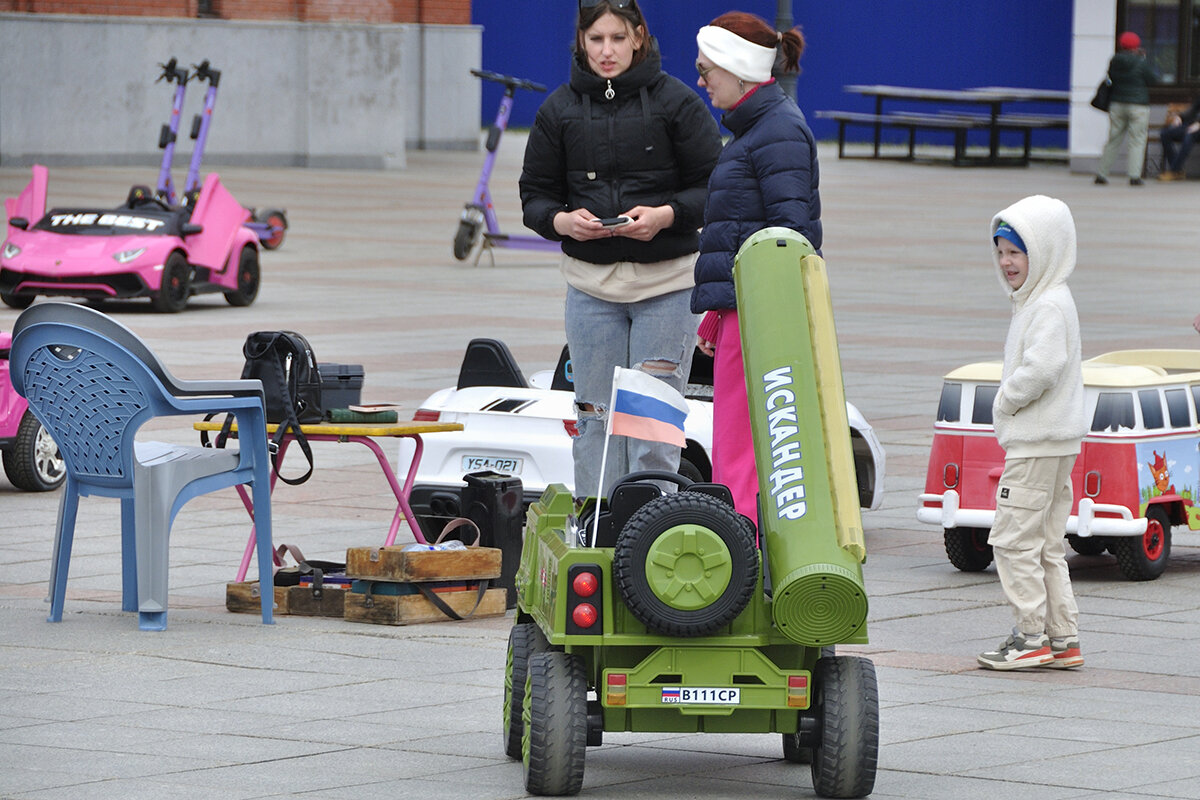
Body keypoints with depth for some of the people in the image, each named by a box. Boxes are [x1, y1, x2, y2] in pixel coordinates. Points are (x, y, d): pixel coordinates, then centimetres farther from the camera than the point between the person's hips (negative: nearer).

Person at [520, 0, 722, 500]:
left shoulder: (676, 102, -3)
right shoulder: (559, 109, 6)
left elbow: (714, 188, -1)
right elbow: (535, 195, 10)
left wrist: (666, 215, -18)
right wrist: (563, 220, -12)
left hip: (666, 282, -3)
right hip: (590, 282, 3)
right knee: (595, 416, 5)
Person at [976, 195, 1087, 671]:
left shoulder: (1050, 305, -15)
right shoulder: (1036, 302, 17)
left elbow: (1042, 367, -28)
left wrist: (1005, 401, -14)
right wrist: (1008, 407, 10)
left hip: (1039, 443, -11)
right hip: (1053, 441, 11)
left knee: (1013, 538, -8)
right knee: (1047, 545, 12)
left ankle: (1031, 636, -5)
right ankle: (1063, 639, 14)